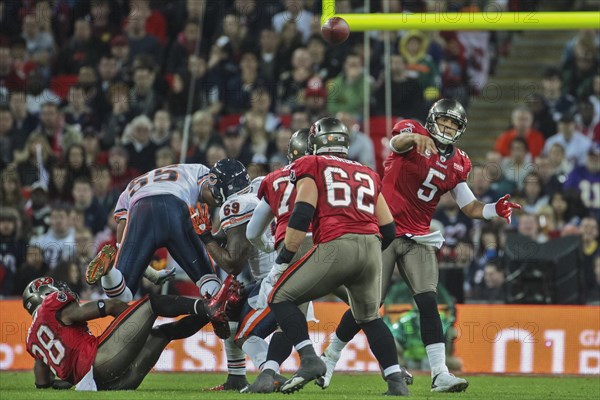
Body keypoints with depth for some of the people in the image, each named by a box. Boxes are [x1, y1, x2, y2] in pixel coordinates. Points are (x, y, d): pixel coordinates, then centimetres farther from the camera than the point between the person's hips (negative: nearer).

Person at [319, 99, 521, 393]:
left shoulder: (458, 163, 8)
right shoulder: (412, 132, -7)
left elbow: (470, 208, 12)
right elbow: (398, 142, -32)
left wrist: (495, 210, -8)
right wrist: (416, 137, -55)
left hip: (418, 239, 4)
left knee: (428, 301, -11)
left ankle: (440, 374, -15)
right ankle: (330, 357, 18)